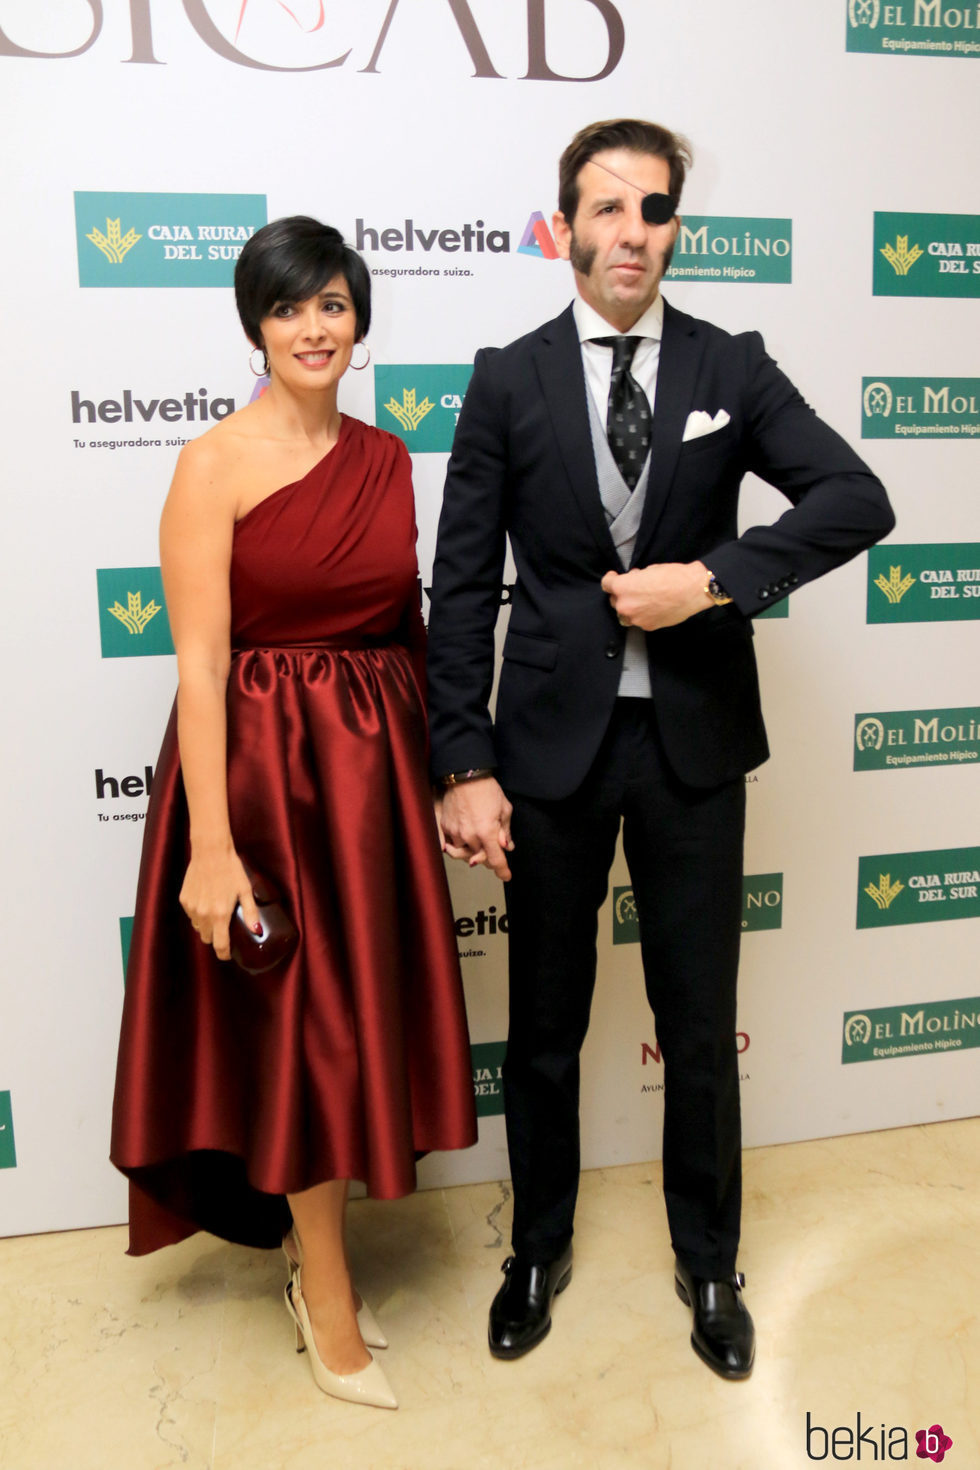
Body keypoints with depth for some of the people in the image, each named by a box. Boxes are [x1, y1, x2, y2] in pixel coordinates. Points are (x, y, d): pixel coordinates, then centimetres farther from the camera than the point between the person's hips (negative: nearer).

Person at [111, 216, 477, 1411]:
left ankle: (316, 1258, 39)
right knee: (299, 1024, 5)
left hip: (373, 765, 6)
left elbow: (408, 623, 11)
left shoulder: (387, 457, 8)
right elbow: (200, 661, -14)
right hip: (261, 765, -5)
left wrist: (447, 770, 8)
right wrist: (211, 845, -19)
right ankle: (331, 1308, 28)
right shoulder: (217, 464, -9)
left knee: (360, 1013, 15)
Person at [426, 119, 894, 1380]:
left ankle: (708, 1263, 37)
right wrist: (464, 764, -9)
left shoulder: (732, 367, 4)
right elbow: (462, 584, -3)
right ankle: (539, 1247, 39)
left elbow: (858, 499, -4)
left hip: (695, 742, 1)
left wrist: (715, 577, -17)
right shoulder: (509, 379, 1)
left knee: (700, 1023, 13)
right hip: (552, 741, 0)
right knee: (544, 1022, 14)